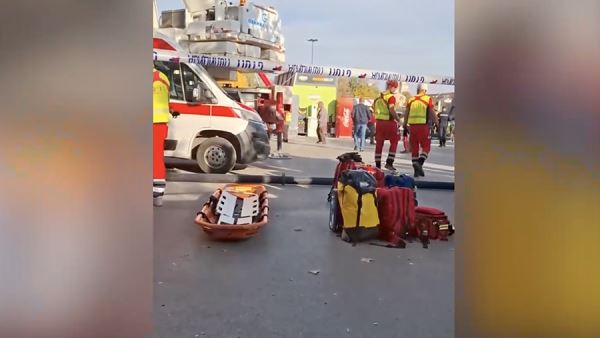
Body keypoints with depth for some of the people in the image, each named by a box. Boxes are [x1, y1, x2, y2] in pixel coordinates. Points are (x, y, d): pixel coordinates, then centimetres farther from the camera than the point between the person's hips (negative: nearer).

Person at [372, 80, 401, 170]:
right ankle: (389, 162, -1)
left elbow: (374, 109, 16)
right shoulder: (391, 97, -11)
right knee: (394, 142, 7)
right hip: (389, 122, -6)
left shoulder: (378, 97, 12)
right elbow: (392, 110, -22)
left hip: (379, 122, 7)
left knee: (379, 143, 9)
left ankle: (377, 165, 11)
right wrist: (398, 119, -14)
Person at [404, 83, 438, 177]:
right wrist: (437, 124, 6)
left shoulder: (411, 100, 12)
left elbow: (406, 115, 11)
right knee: (426, 147, 7)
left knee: (414, 148, 9)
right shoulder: (428, 99, 1)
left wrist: (405, 126, 18)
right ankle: (419, 163, -17)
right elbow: (432, 114, -5)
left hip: (412, 126, 4)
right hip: (423, 126, -4)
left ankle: (416, 170, 9)